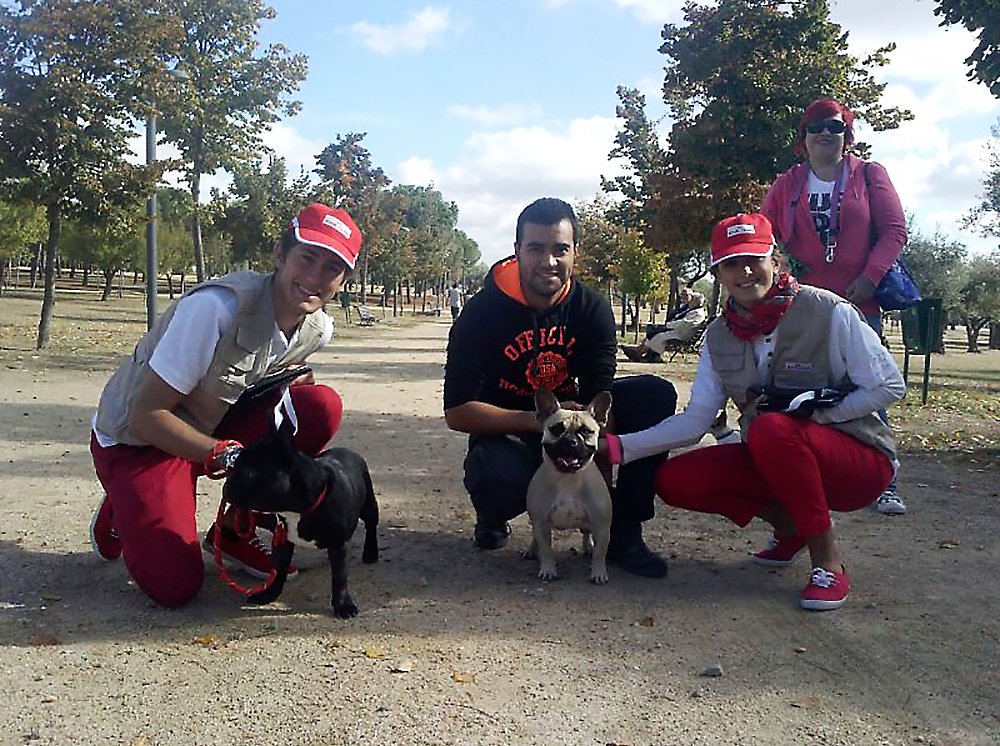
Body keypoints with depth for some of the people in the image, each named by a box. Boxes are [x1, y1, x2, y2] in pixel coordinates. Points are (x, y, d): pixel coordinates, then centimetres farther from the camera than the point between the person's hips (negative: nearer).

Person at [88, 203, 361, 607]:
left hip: (213, 425, 6)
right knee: (173, 586, -20)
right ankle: (121, 513, 15)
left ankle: (237, 531, 0)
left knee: (321, 407, -17)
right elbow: (146, 415, -25)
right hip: (136, 439, -6)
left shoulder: (318, 330, -9)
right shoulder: (217, 307, -31)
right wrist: (225, 455, -31)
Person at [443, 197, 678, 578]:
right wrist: (538, 419, -31)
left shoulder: (592, 309, -8)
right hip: (505, 432, -3)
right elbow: (457, 412, -19)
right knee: (500, 476, -39)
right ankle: (491, 517, 3)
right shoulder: (483, 310, -16)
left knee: (655, 394, -17)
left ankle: (623, 532, -9)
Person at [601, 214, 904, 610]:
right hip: (777, 459, 6)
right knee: (675, 481, -13)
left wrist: (815, 412, -20)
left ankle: (828, 561, -17)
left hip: (859, 457, -5)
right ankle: (788, 525, 8)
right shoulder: (719, 336, 0)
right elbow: (694, 420, -3)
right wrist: (620, 447, -14)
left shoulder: (828, 312, -15)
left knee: (772, 429, -36)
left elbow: (888, 385, -10)